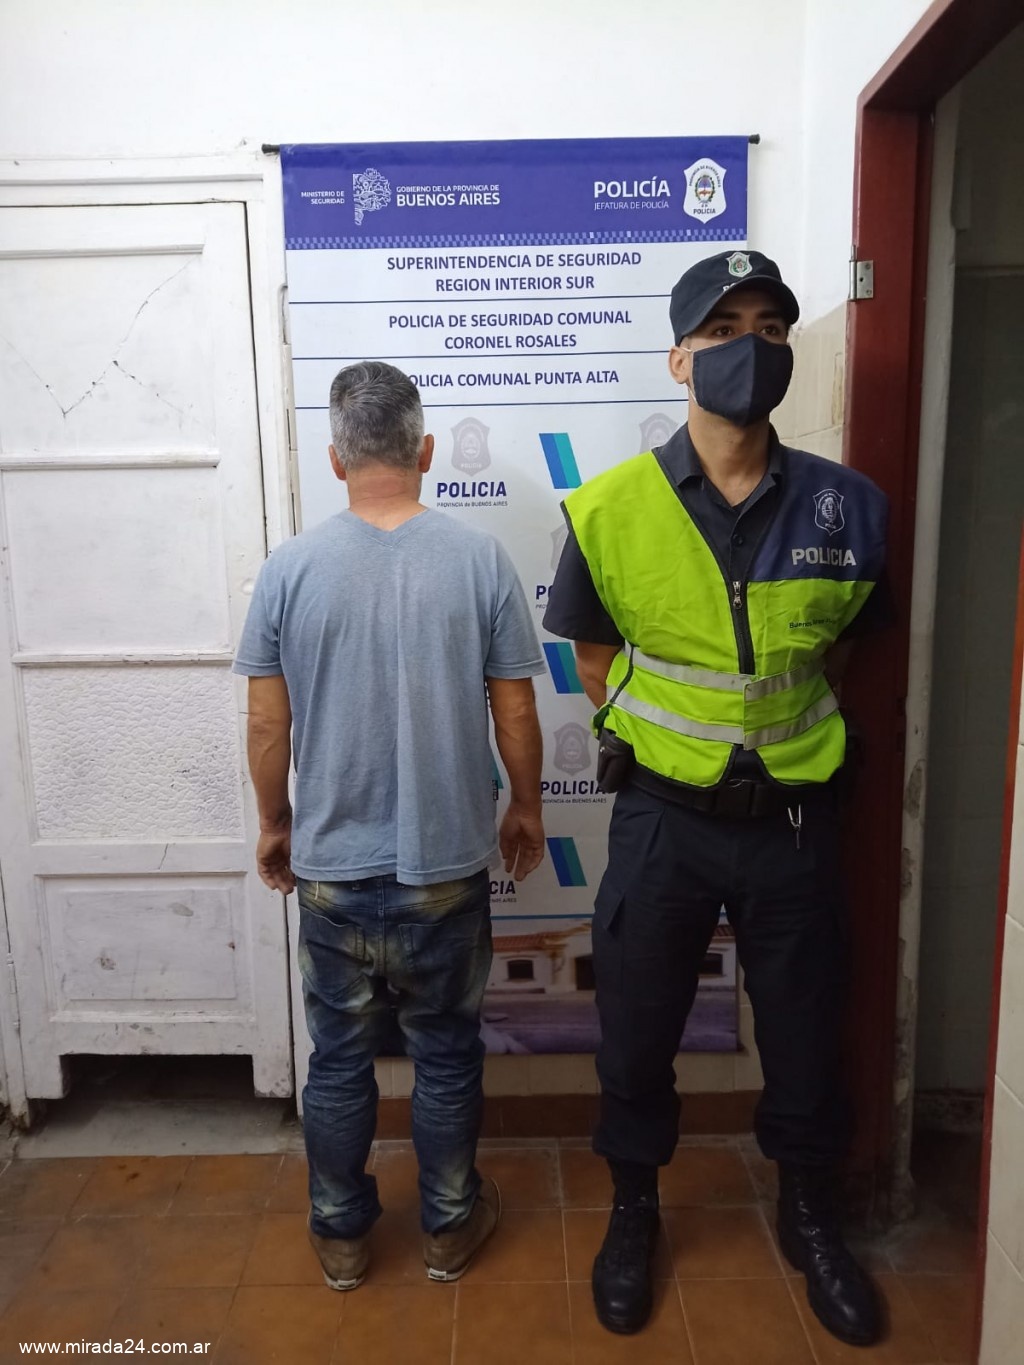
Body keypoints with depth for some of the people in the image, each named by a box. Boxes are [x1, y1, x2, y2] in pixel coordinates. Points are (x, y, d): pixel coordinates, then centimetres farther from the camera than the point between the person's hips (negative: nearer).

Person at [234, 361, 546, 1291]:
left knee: (339, 1060, 19)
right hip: (448, 866, 0)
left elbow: (268, 726, -4)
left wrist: (275, 823, 12)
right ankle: (450, 1225, 38)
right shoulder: (480, 559, -10)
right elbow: (515, 715, -6)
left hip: (331, 870, 1)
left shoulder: (291, 569, -8)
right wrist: (526, 809, 11)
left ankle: (342, 1235, 38)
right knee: (447, 1055, 19)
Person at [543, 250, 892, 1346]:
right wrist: (665, 745, 4)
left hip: (794, 817, 2)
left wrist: (773, 729, 9)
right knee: (637, 1031, 15)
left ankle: (807, 1214, 47)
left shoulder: (845, 506, -6)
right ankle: (634, 1212, 43)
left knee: (804, 1032, 18)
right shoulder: (609, 508, -11)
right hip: (663, 816, -1)